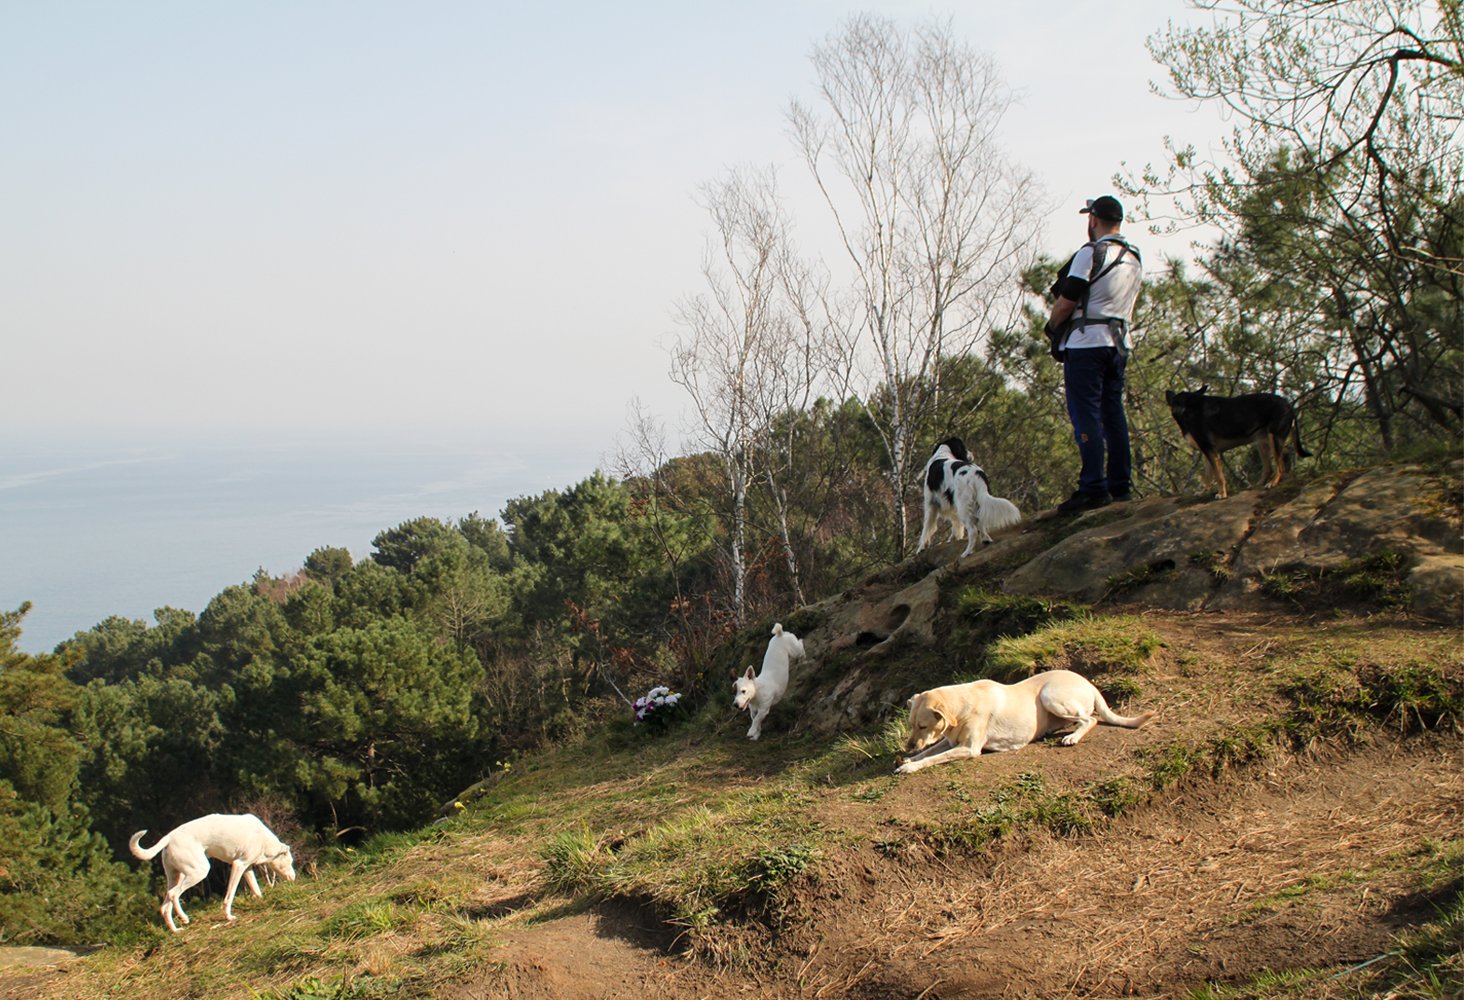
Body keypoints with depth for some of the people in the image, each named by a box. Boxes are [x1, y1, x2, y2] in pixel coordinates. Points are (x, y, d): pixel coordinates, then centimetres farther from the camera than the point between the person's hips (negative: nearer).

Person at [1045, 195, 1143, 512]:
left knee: (1086, 416, -8)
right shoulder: (1134, 259, 15)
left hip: (1087, 344, -8)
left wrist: (1052, 326, 6)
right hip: (1119, 344, 8)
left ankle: (1093, 489, -12)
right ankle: (1121, 484, 11)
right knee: (1113, 413, 11)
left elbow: (1066, 303, -11)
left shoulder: (1091, 253, -11)